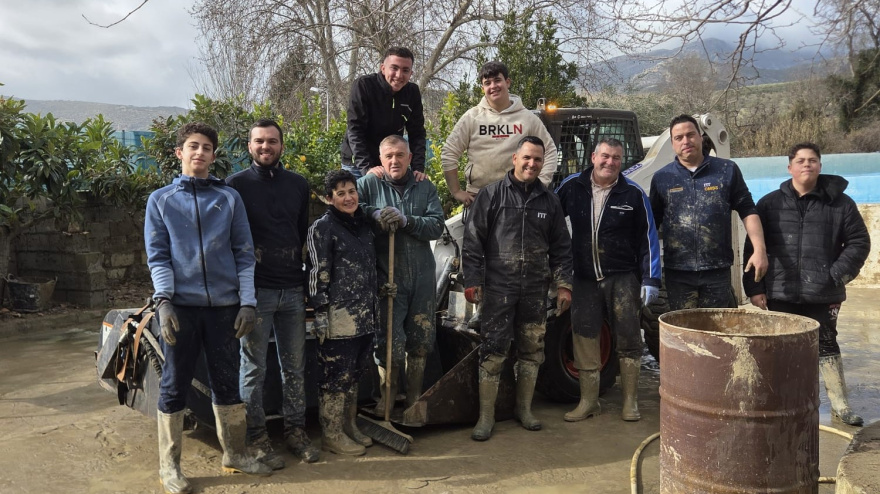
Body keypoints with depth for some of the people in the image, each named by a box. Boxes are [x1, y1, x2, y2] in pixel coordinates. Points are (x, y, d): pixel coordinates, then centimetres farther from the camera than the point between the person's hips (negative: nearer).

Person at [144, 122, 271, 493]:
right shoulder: (160, 200, 8)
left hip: (224, 305, 1)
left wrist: (247, 302, -3)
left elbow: (244, 253, 6)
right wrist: (163, 301, -12)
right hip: (180, 305, -1)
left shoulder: (229, 198, 9)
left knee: (227, 381, 9)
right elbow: (157, 256, 2)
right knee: (175, 384, 4)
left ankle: (235, 453, 23)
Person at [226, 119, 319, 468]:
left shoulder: (298, 185, 11)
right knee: (254, 367, 4)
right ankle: (256, 437, 13)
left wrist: (303, 278, 12)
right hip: (255, 290, -4)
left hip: (293, 290, 4)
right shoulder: (237, 184, -1)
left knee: (294, 365, 9)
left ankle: (295, 431, 21)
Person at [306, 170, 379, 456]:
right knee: (336, 376, -1)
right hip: (338, 317, -7)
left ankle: (349, 427, 28)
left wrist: (374, 307, 22)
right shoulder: (323, 227, -7)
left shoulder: (364, 225, 15)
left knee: (354, 374, 16)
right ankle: (331, 435, 10)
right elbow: (317, 273, -11)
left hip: (364, 317, 7)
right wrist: (321, 314, -15)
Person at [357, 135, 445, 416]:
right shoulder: (370, 184, -1)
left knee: (420, 342, 14)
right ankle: (387, 396, 22)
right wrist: (374, 212, -23)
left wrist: (406, 220, -19)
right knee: (390, 344, -1)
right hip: (387, 278, -3)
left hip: (423, 278, 3)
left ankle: (414, 398, 32)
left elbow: (437, 226, -5)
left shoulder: (425, 188, 5)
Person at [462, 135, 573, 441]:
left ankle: (524, 409, 26)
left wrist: (563, 285, 8)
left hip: (536, 290, 4)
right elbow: (473, 240, -1)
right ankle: (486, 417, 6)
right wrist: (472, 281, -7)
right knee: (493, 351, -3)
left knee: (532, 350, 10)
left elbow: (561, 247, 14)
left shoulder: (549, 201, 11)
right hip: (498, 288, -4)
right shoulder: (492, 194, 0)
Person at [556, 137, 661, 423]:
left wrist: (651, 280, -4)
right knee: (584, 339, 6)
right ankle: (588, 401, 17)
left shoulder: (634, 194, -3)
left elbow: (648, 238, 0)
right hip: (585, 279, 2)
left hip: (623, 278, -2)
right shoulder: (571, 187, 0)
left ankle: (630, 401, 15)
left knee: (628, 338, 2)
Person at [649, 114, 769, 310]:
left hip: (717, 270, 0)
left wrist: (759, 249, -7)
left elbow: (748, 212, 5)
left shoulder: (727, 171, 3)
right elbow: (651, 223, 11)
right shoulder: (661, 178, 6)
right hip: (678, 272, 1)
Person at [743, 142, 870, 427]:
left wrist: (838, 276, -6)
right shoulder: (770, 204, 3)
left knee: (826, 345, 9)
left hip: (823, 294, 0)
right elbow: (753, 248, 2)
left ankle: (839, 404, 19)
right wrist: (754, 287, -4)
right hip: (780, 293, 1)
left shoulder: (840, 203, 2)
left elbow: (859, 242, 5)